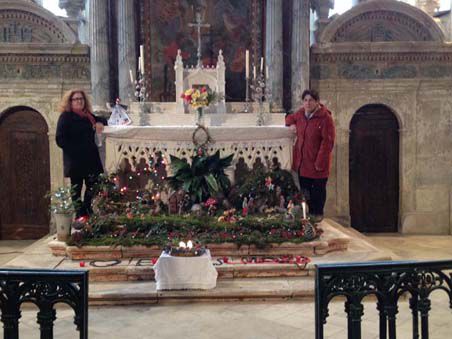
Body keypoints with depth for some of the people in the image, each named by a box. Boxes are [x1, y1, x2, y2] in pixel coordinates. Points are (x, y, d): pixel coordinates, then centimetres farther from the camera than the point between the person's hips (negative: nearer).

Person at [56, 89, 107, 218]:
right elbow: (60, 140, -8)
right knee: (77, 189, 0)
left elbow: (101, 120, 33)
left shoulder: (88, 116, 15)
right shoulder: (66, 117, -2)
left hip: (91, 159, 6)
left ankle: (89, 214, 14)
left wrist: (100, 122, 8)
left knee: (93, 188, 5)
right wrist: (74, 150, -15)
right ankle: (80, 216, 5)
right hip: (75, 160, -6)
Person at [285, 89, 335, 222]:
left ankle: (318, 213, 27)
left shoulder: (325, 118, -17)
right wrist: (291, 124, 2)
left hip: (317, 162, -6)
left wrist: (320, 162, -20)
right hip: (302, 161, 6)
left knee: (318, 189, 9)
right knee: (304, 187, 13)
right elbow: (290, 118, 27)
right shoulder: (300, 113, 4)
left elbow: (327, 141, -18)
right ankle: (309, 211, 30)